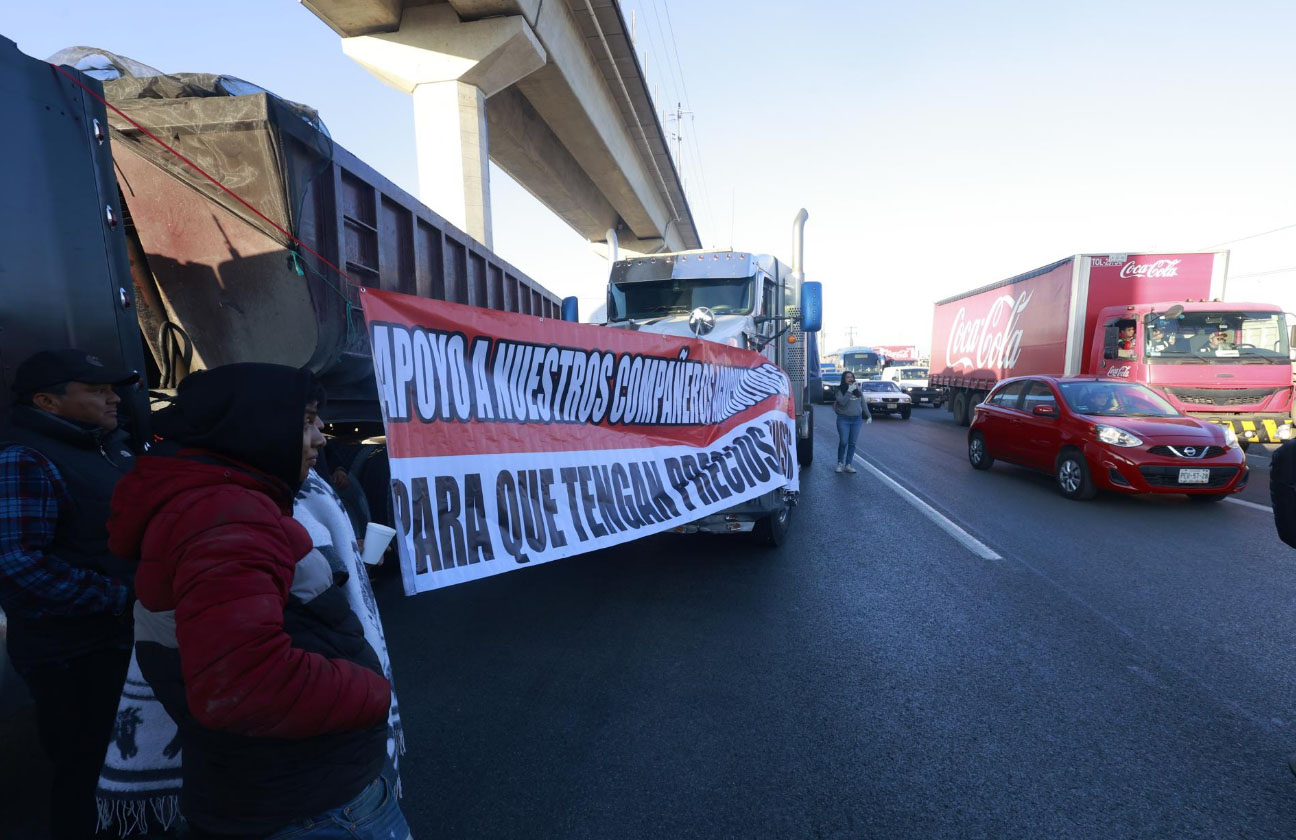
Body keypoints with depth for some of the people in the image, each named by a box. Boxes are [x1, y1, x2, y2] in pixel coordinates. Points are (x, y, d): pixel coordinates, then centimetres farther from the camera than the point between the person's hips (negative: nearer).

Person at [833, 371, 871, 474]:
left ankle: (848, 465, 11)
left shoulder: (858, 390, 8)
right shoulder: (841, 390, -3)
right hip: (843, 419, -3)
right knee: (843, 442, -5)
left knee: (852, 443, 4)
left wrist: (868, 416, 11)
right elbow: (842, 402, -19)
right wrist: (849, 390, -23)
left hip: (857, 419, 3)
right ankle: (840, 463, 9)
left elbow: (863, 404, 13)